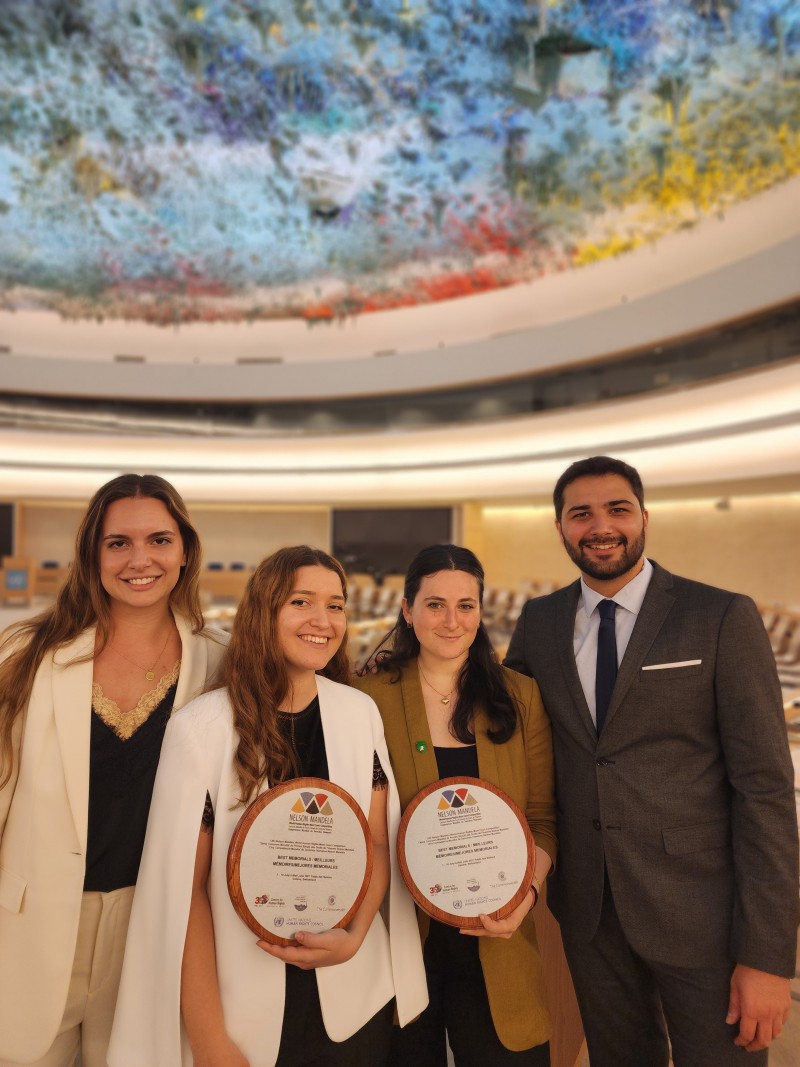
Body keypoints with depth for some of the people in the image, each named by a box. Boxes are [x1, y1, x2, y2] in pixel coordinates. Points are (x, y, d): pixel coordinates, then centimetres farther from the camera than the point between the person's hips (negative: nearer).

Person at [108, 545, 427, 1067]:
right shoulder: (201, 727, -14)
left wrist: (353, 937, -14)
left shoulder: (360, 712, -4)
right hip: (245, 1013, -3)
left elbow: (379, 846, 2)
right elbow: (185, 888, -11)